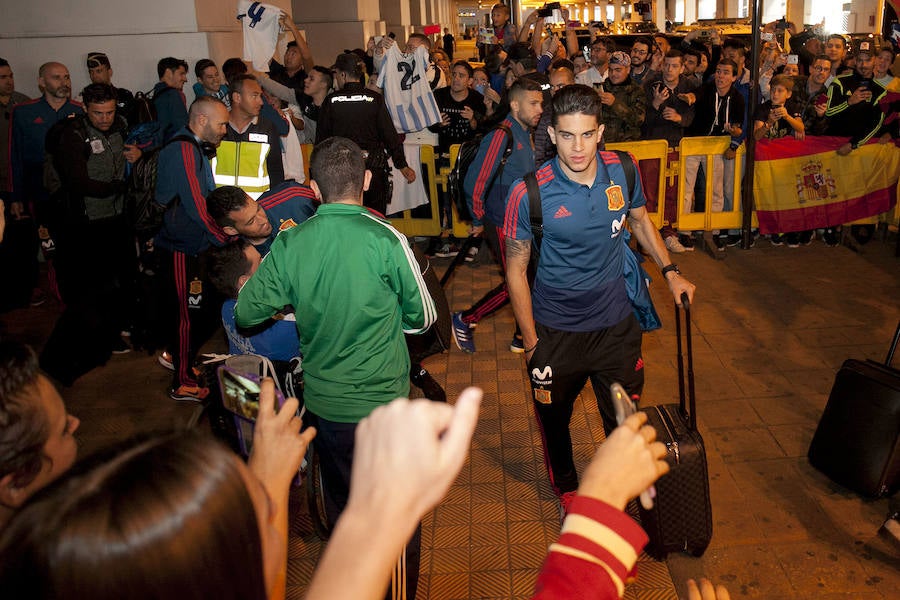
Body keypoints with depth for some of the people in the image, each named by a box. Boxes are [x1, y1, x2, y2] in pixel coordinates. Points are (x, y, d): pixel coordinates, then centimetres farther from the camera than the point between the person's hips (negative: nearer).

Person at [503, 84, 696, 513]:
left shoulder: (622, 171, -9)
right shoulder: (529, 193, -20)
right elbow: (516, 269, -10)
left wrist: (669, 270, 4)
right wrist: (530, 341, -8)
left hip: (615, 321, 2)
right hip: (555, 331, -2)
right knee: (554, 418, 19)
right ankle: (566, 487, 50)